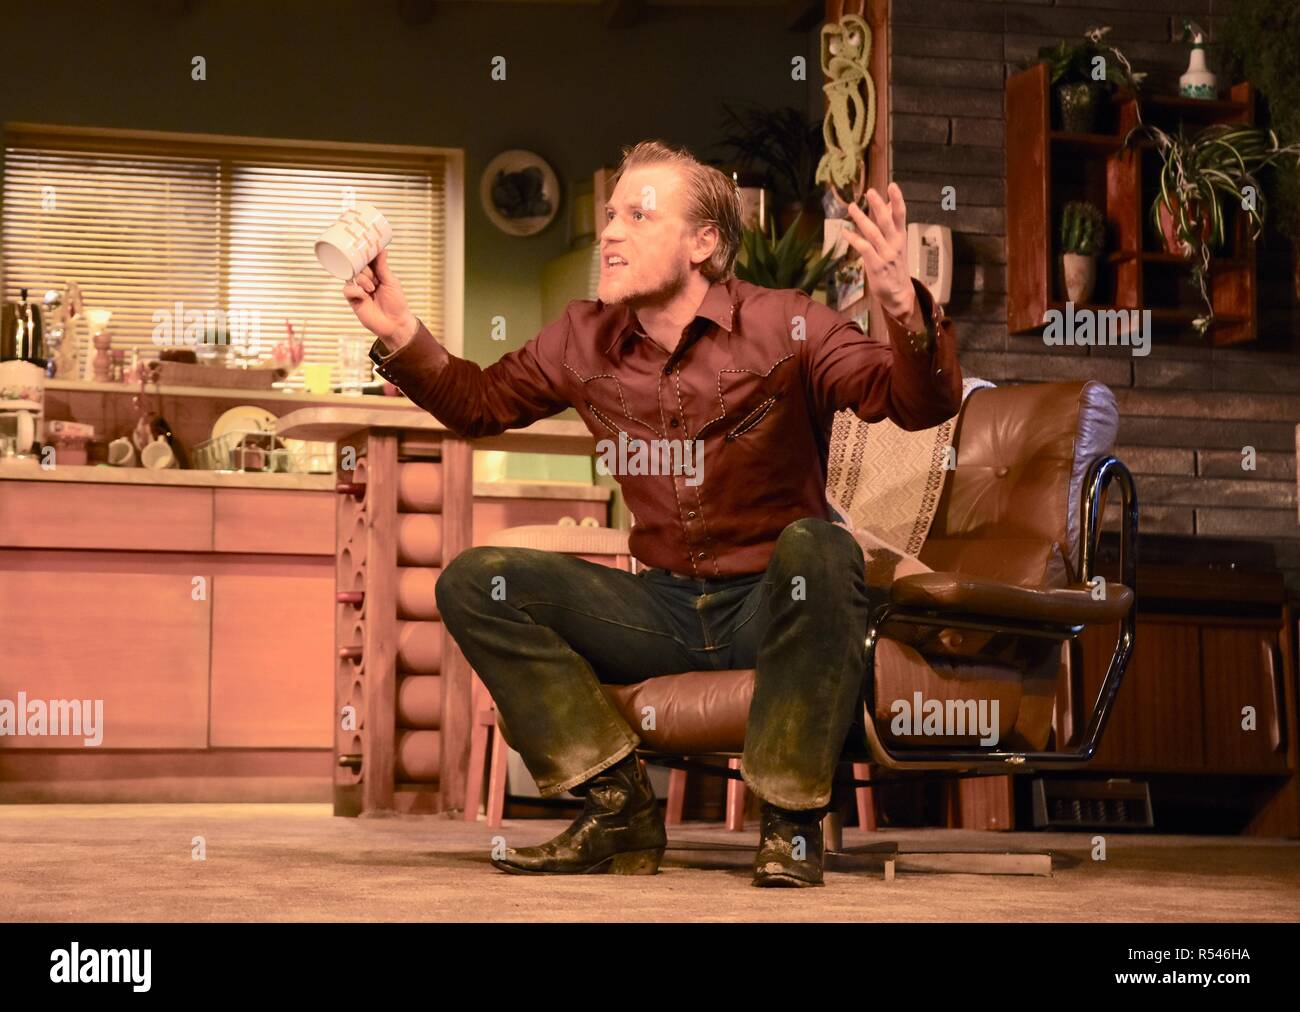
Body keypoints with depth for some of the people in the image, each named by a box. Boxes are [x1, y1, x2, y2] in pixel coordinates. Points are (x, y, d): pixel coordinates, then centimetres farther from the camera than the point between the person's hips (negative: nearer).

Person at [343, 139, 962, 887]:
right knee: (474, 583, -12)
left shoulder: (784, 327, -10)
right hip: (661, 609, 4)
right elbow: (479, 403, 18)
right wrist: (402, 335, 0)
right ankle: (621, 809, -13)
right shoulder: (585, 341, 3)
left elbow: (922, 404, -20)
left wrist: (905, 311, -41)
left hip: (774, 604, -4)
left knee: (817, 546, -38)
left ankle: (792, 822, -24)